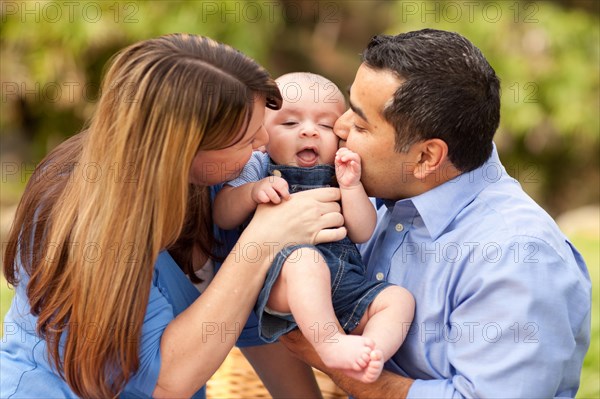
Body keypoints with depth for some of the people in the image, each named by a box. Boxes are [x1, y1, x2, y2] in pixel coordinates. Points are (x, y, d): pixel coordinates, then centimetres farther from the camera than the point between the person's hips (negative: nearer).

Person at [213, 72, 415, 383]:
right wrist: (253, 192, -12)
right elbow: (222, 217, 7)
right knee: (305, 260, -37)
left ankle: (371, 357, -36)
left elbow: (362, 233, 10)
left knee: (399, 298, -14)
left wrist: (350, 186, -4)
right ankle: (331, 345, -39)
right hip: (277, 279, -4)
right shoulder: (259, 168, 15)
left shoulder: (344, 175, 21)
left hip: (343, 281, 4)